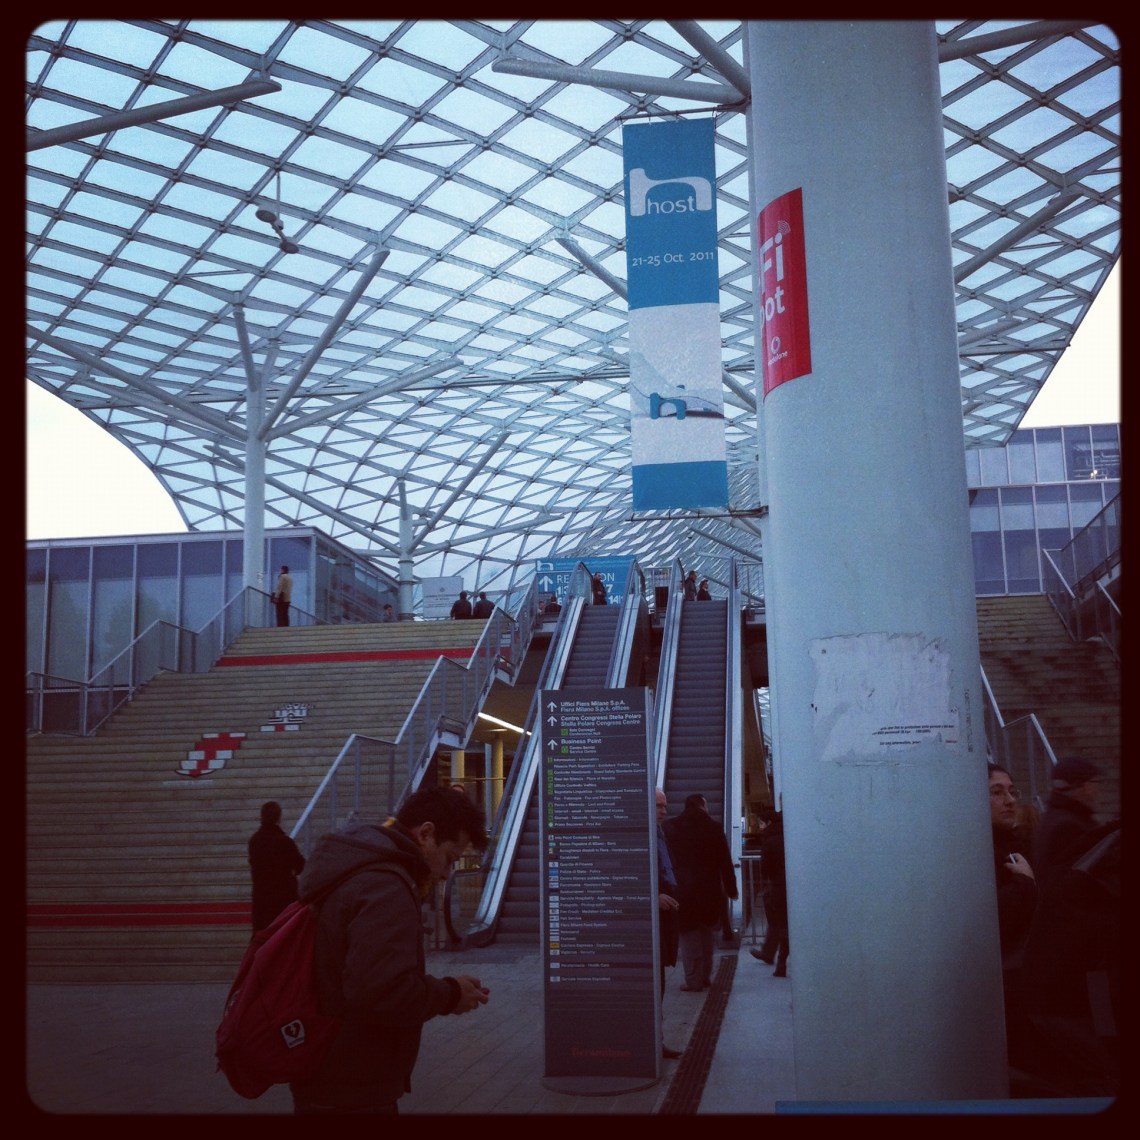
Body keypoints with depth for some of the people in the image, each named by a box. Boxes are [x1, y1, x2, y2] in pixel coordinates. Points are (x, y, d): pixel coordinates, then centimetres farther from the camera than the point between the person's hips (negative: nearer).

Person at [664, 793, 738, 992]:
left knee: (689, 934, 5)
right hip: (709, 890, 1)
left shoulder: (670, 827, -3)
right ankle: (706, 977, 22)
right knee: (705, 933, 17)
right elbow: (725, 861, -1)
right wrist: (731, 889, 7)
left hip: (682, 889, -1)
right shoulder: (714, 828, -3)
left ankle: (694, 981, 3)